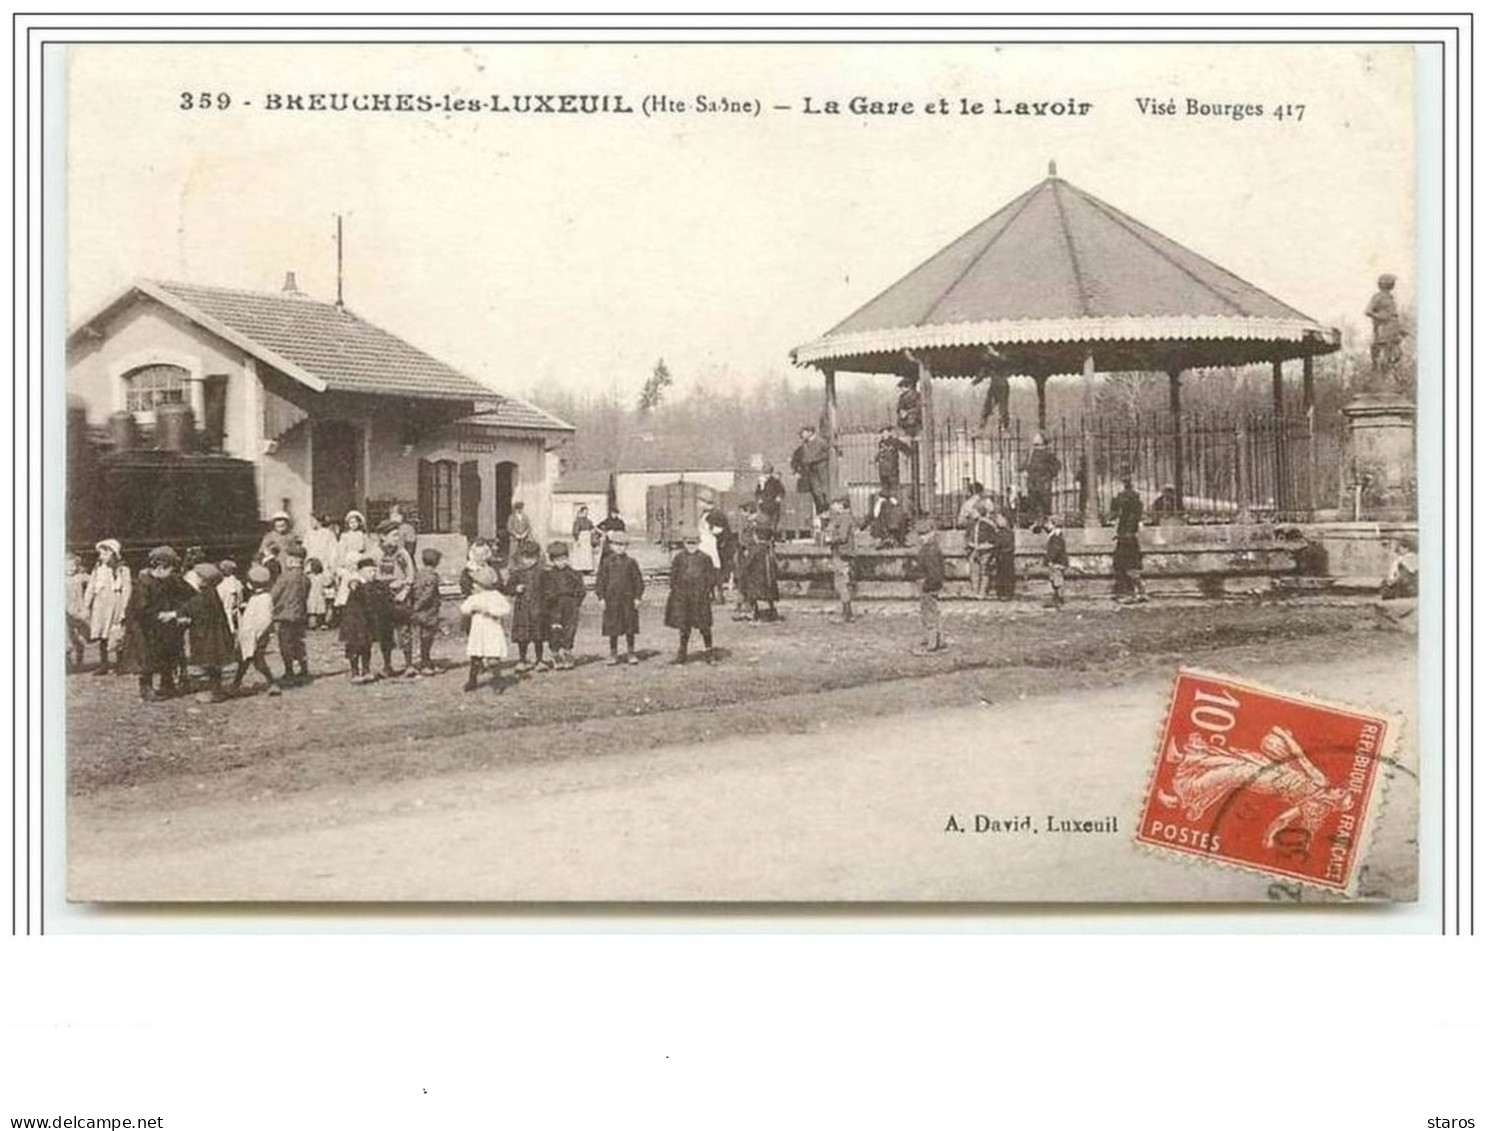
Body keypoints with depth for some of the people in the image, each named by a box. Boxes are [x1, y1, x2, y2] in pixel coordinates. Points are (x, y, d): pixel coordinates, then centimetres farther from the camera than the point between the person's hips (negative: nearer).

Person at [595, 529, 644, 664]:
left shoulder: (631, 563, 2)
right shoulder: (606, 563, 2)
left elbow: (638, 581, 5)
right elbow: (601, 581, 4)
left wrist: (637, 597, -1)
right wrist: (601, 597, -3)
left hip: (628, 599, 0)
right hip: (611, 600, 0)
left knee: (630, 627, 5)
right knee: (612, 628, 5)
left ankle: (630, 653, 16)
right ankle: (613, 654, 14)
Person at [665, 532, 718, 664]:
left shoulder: (705, 559, 2)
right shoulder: (679, 558, 5)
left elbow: (712, 576, 6)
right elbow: (674, 576, 9)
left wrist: (708, 590, -3)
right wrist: (676, 590, 0)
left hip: (700, 596, -1)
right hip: (682, 596, 1)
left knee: (705, 626, 2)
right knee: (684, 627, 6)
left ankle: (709, 654, 12)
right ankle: (681, 654, 14)